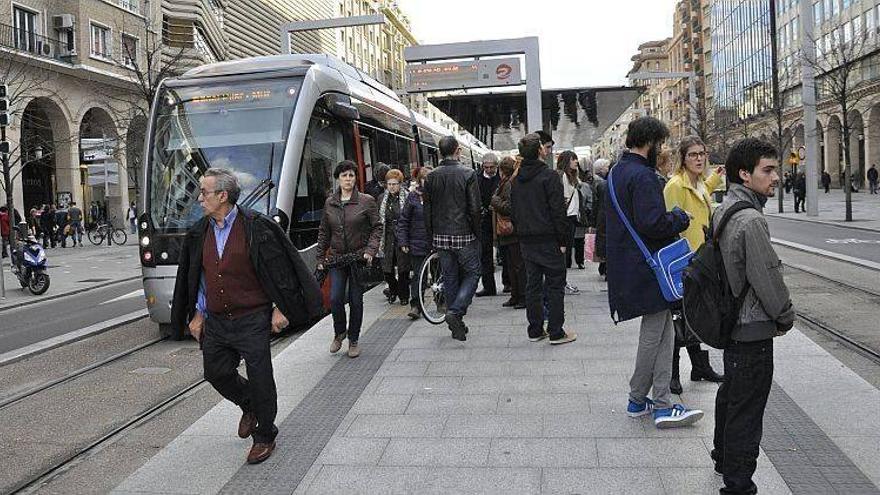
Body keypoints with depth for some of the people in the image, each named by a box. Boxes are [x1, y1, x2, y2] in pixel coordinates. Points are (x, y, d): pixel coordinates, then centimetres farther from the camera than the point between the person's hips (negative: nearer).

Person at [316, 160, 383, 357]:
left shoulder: (367, 201, -2)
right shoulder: (329, 203, 7)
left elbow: (377, 228, -1)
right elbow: (323, 232, 12)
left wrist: (370, 250, -14)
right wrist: (320, 258, 9)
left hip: (359, 257, -2)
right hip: (336, 258, 2)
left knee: (356, 301, 4)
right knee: (335, 299, -7)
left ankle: (353, 341, 20)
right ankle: (339, 333, 20)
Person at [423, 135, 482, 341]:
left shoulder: (431, 177, 3)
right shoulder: (468, 174, -9)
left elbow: (427, 211, 6)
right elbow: (475, 209, -11)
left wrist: (432, 238, 13)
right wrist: (477, 234, 0)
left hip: (441, 237, 4)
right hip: (465, 235, -4)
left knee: (449, 278, 12)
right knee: (472, 273, 8)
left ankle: (456, 325, 19)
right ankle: (456, 311, -12)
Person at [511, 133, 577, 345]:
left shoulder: (516, 180, 9)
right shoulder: (549, 176, -13)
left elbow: (513, 211, 14)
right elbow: (558, 211, -15)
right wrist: (563, 240, -10)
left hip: (526, 240, 7)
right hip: (548, 240, -7)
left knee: (532, 284, 11)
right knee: (555, 285, 1)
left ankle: (535, 330, 16)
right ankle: (556, 332, 3)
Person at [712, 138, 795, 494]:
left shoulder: (724, 209, 7)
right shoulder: (751, 220, -23)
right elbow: (768, 278, -20)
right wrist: (786, 317, -4)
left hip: (731, 321, 10)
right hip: (754, 329, -10)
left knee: (730, 393, 24)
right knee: (746, 408, 0)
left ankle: (724, 458, 41)